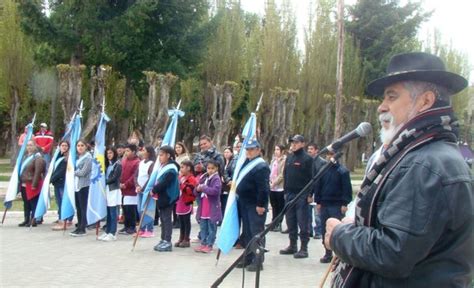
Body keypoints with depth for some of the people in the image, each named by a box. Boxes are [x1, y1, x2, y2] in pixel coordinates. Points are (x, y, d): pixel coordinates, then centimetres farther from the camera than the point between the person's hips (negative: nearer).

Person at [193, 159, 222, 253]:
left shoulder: (216, 179, -8)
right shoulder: (203, 178, 12)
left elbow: (215, 190, -26)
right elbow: (196, 193, 16)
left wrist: (203, 188, -20)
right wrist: (198, 189, -7)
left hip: (212, 208, -7)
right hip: (203, 208, 7)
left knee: (211, 228, 1)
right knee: (203, 227, 12)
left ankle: (209, 245, 5)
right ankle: (203, 243, 20)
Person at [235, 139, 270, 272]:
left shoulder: (261, 166, -15)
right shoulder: (246, 163, 14)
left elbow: (264, 188, -21)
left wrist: (261, 204, -22)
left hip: (255, 206, -9)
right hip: (245, 204, 10)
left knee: (257, 232, -4)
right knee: (246, 232, 15)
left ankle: (258, 261, 1)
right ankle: (248, 258, 25)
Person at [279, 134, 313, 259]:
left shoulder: (307, 159, -7)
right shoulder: (289, 158, 13)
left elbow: (311, 177, -10)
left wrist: (309, 194, -14)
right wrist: (285, 191, 13)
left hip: (302, 195, -7)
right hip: (289, 194, 7)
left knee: (303, 223, -4)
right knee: (290, 221, 11)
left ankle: (304, 248, 1)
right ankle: (292, 246, 21)